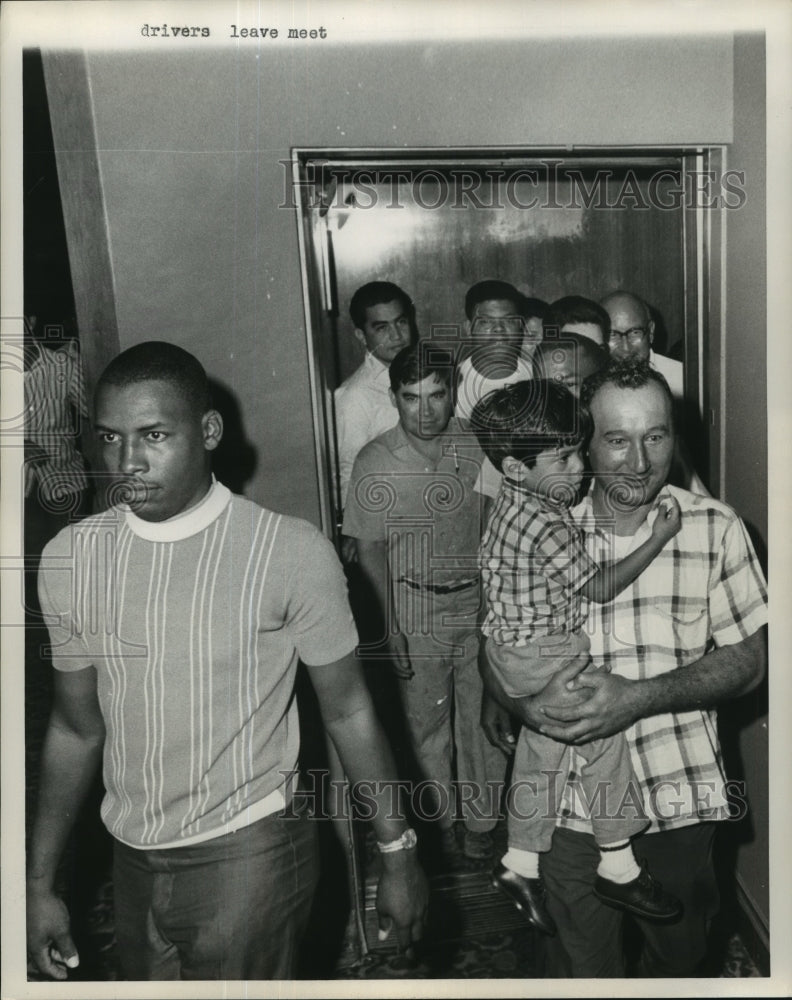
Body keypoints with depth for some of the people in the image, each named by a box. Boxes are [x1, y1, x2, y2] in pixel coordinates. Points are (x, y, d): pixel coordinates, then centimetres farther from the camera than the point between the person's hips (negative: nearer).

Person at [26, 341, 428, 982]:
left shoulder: (291, 552, -17)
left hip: (249, 856, -4)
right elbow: (76, 728, 5)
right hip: (133, 859, 4)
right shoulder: (69, 557, -5)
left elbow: (347, 712, -7)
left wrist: (398, 855, -1)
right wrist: (39, 882, 8)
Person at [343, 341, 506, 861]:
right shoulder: (375, 462, -11)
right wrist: (392, 625, -7)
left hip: (477, 602, 2)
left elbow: (492, 528, 7)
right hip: (414, 608, -2)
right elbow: (370, 550, -5)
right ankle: (440, 819, 34)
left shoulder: (475, 448, -4)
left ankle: (482, 823, 29)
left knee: (484, 720, 9)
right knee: (426, 722, 12)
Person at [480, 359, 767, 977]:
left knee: (678, 957, 22)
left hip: (681, 793, 0)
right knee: (580, 966, 16)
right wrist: (528, 703, -21)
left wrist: (638, 697, -19)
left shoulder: (715, 528, -6)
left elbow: (748, 661, -4)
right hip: (571, 795, 0)